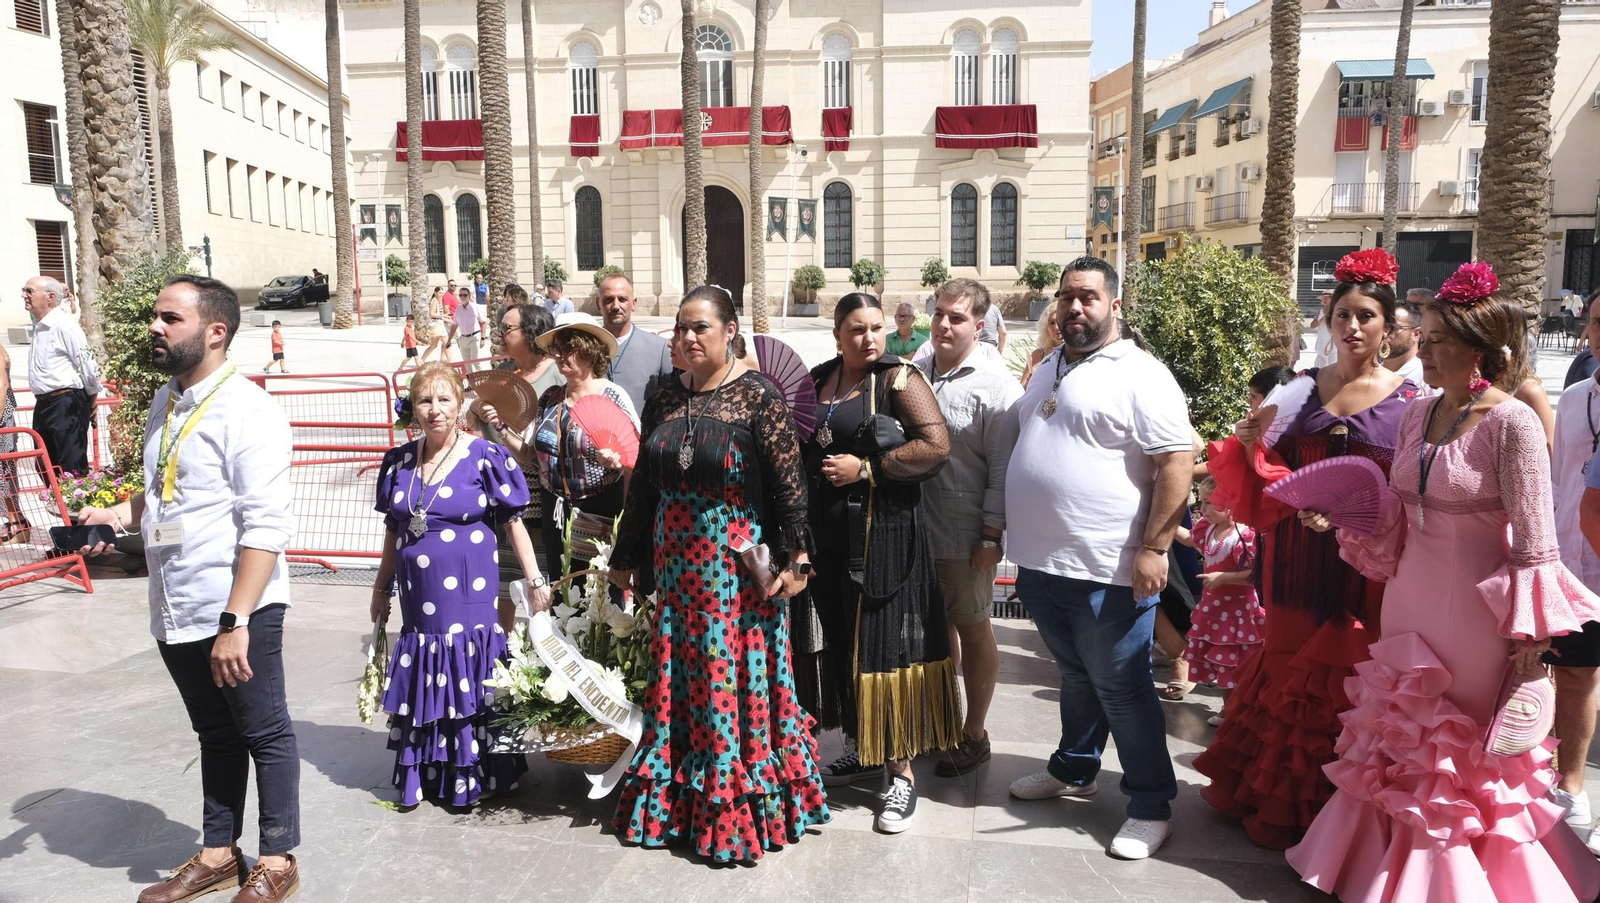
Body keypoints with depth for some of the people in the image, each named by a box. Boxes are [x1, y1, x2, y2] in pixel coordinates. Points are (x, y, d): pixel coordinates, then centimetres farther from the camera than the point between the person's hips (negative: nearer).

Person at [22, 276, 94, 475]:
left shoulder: (64, 325, -15)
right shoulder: (39, 326, 13)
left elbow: (88, 368, -14)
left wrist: (90, 406, -4)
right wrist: (42, 402, 21)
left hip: (66, 405, -10)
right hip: (43, 405, 10)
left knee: (72, 470, -5)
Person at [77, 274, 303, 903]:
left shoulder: (246, 411, -16)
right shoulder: (164, 403, 10)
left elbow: (267, 528, -22)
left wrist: (236, 623, -25)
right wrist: (117, 515, 4)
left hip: (236, 613, -8)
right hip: (176, 613, 8)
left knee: (264, 734, 8)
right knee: (215, 735, 21)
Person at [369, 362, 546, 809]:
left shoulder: (485, 457, -6)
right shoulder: (399, 462, 7)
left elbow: (514, 523, -5)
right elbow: (393, 531, 16)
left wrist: (535, 580, -10)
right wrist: (381, 588, 19)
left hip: (470, 601, -4)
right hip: (418, 602, 4)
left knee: (470, 688, 3)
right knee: (422, 692, 12)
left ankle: (473, 780, 19)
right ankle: (423, 780, 28)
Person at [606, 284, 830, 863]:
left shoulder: (757, 398, -10)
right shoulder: (664, 400, 6)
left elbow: (790, 485, -11)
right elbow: (643, 485, 11)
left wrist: (796, 559, -15)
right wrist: (628, 557, 15)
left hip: (738, 566, -5)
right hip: (675, 564, 5)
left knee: (736, 677, 3)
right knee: (679, 675, 13)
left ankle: (739, 806, 21)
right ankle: (678, 800, 30)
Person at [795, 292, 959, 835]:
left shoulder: (899, 379, -6)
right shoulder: (818, 381, 12)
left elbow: (936, 446, -16)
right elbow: (798, 444, 24)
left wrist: (865, 468, -17)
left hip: (884, 531, -6)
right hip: (828, 533, 6)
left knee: (885, 643, -3)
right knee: (838, 641, 13)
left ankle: (901, 772, 7)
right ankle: (860, 749, 30)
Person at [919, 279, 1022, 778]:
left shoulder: (996, 385, -12)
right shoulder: (916, 373, 5)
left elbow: (1003, 468, -14)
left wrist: (991, 536, -16)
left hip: (966, 534, -5)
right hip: (918, 526, 6)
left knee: (972, 629, 8)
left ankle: (973, 736, 23)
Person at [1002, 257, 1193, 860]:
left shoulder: (1140, 376, -11)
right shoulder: (1049, 368, 14)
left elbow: (1177, 461, -17)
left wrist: (1153, 549, -20)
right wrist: (1011, 532, 20)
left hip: (1106, 570, -7)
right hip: (1042, 563, 7)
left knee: (1121, 688, 4)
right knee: (1076, 676, 22)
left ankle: (1151, 806, 20)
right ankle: (1073, 770, 39)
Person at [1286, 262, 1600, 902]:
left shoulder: (1511, 423, -16)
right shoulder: (1417, 414, 4)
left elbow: (1534, 547, -15)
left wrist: (1530, 642, -15)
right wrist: (1338, 521, -3)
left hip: (1476, 610, -6)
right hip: (1409, 598, 6)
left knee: (1466, 757, 11)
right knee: (1404, 746, 18)